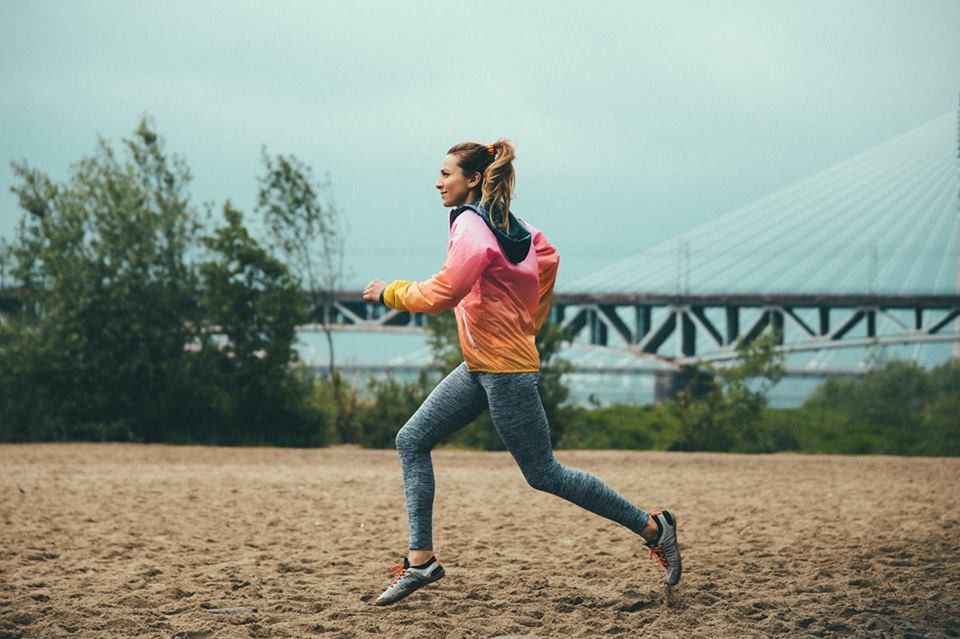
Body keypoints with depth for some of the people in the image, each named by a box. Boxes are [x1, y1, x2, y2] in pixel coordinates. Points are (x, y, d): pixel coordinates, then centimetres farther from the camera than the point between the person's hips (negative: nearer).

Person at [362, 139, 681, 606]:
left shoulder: (472, 226, -17)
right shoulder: (505, 223, 10)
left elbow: (440, 294, -23)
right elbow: (547, 257, 22)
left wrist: (389, 293, -8)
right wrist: (527, 324, 26)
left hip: (505, 369, -10)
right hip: (479, 367, 10)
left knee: (543, 474, -2)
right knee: (412, 441, 5)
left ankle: (652, 528, 8)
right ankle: (421, 558, 4)